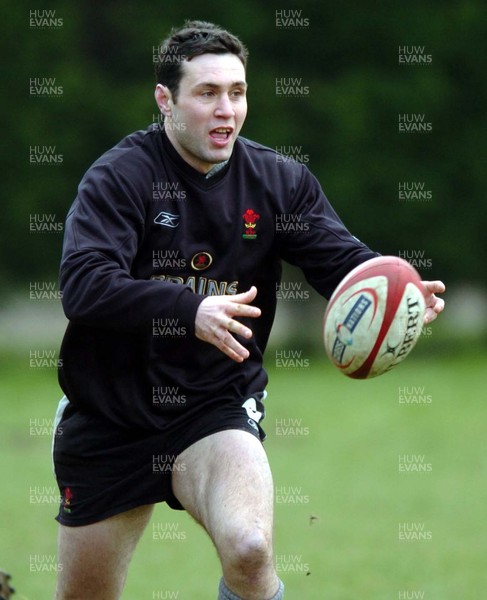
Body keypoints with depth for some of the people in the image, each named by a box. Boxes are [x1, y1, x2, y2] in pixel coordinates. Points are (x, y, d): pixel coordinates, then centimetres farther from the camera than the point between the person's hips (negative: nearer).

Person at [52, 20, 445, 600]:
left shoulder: (279, 181, 1)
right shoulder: (119, 175, -11)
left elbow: (344, 262, -4)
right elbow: (82, 285, -25)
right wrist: (190, 309, -39)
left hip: (218, 411, 1)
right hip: (107, 418, -1)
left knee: (248, 551, -28)